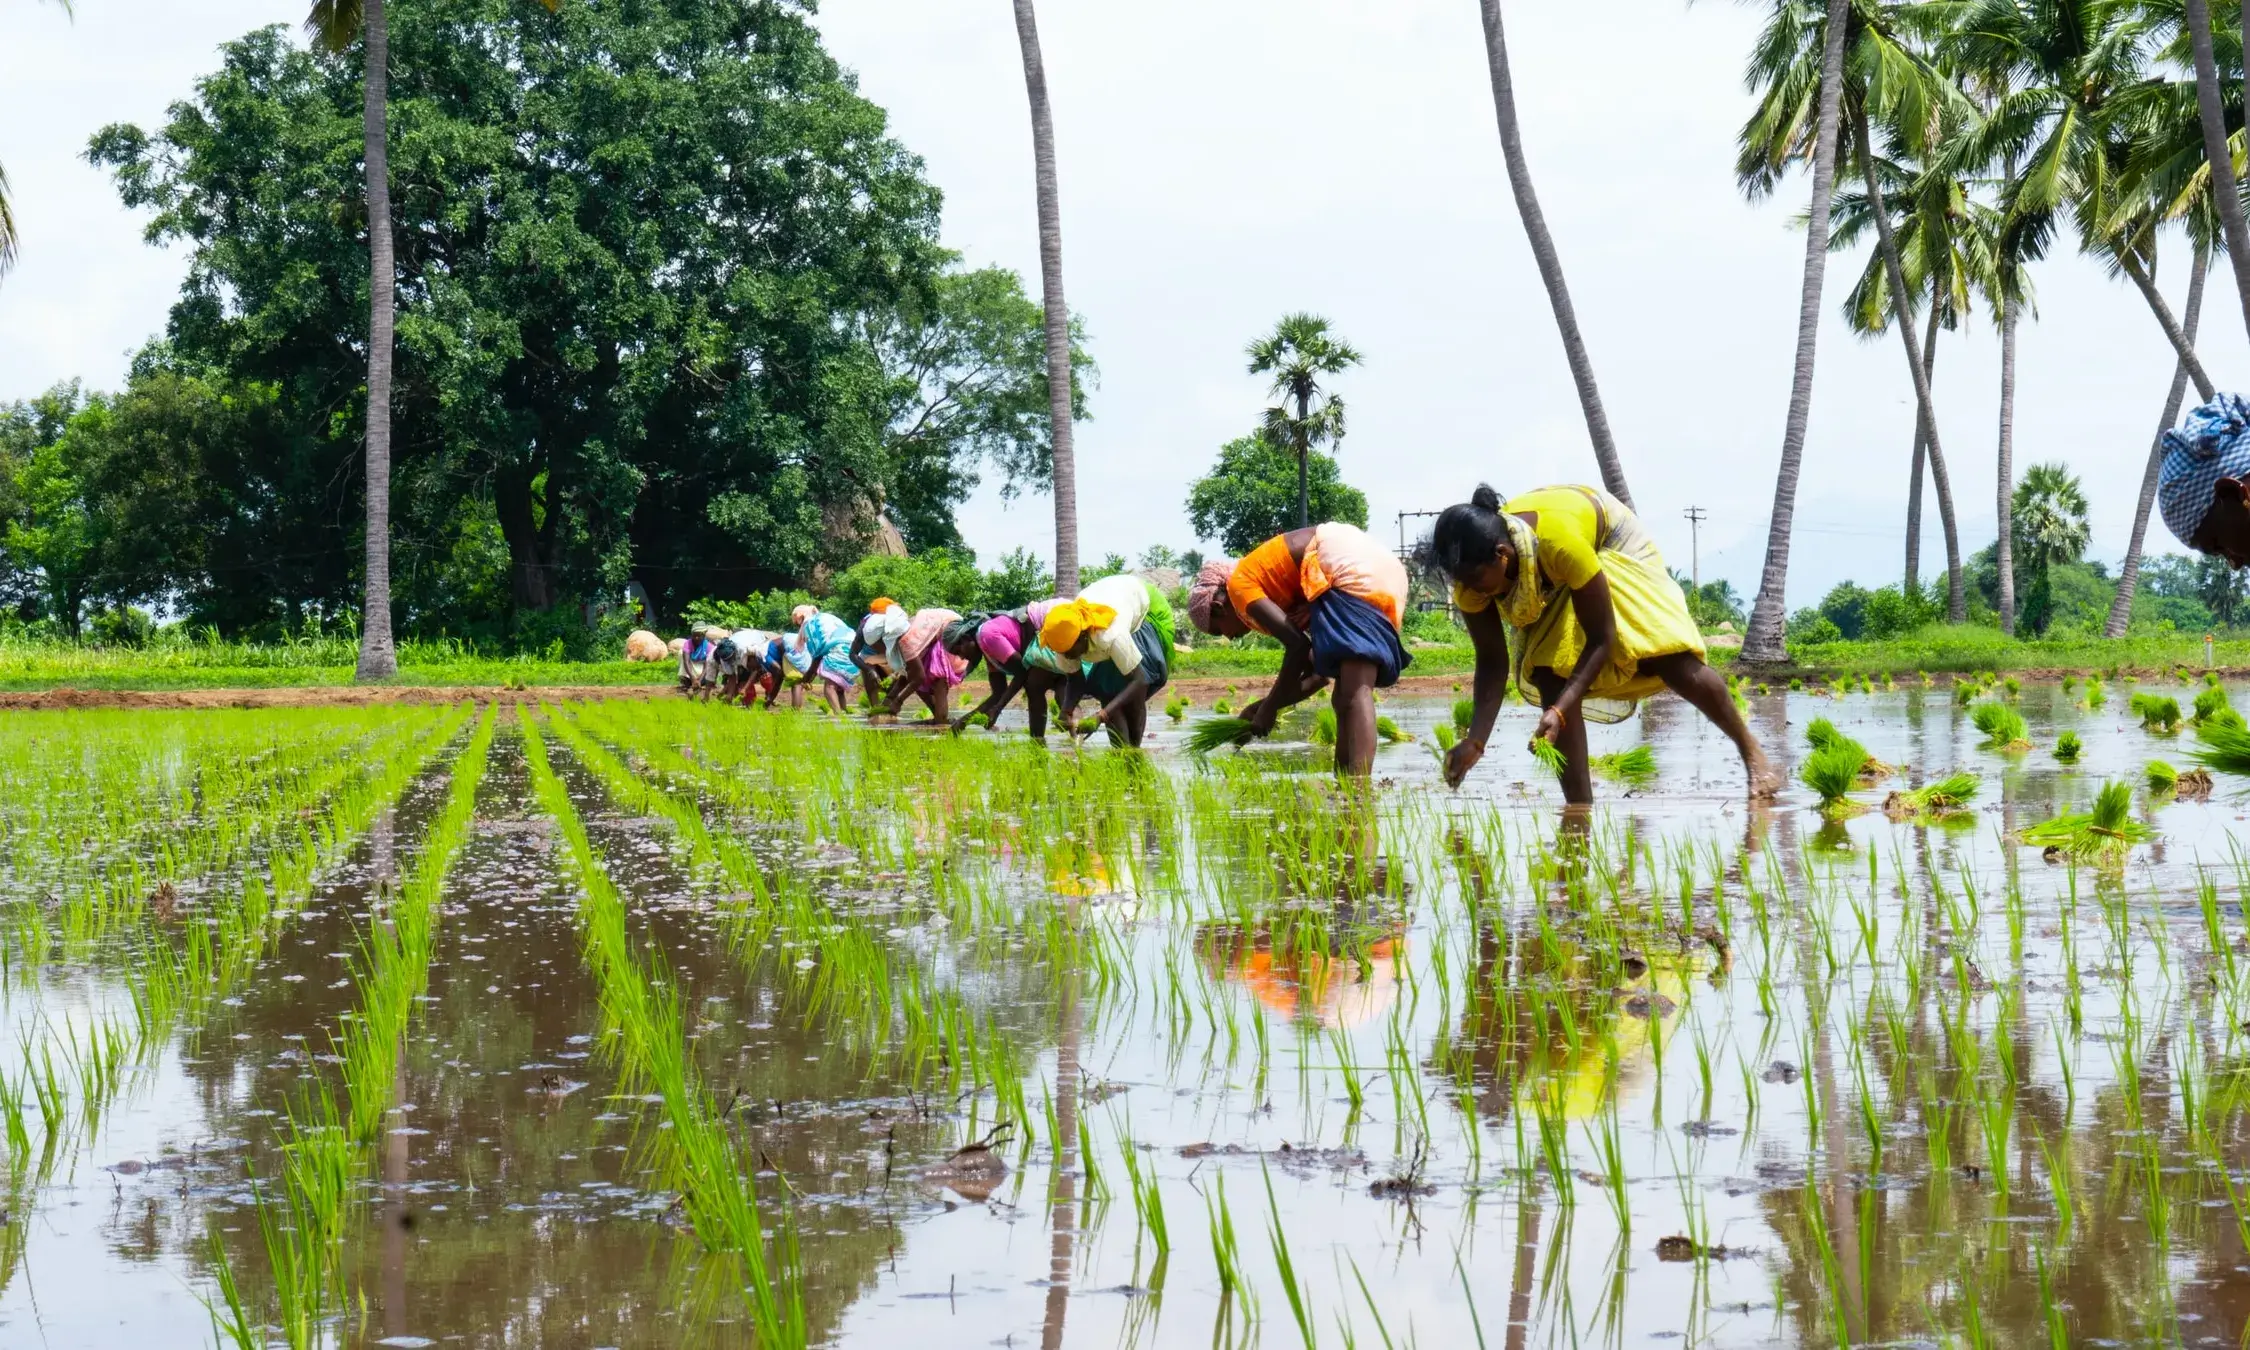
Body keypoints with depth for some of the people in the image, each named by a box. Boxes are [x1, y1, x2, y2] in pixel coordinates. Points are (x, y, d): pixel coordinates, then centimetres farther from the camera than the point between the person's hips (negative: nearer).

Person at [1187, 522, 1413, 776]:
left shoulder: (1239, 584, 4)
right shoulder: (1272, 587, 29)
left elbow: (1299, 646, -8)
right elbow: (1318, 671, 28)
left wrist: (1269, 706, 2)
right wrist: (1264, 707, 26)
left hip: (1356, 574, -10)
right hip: (1388, 573, 10)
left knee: (1354, 696, -20)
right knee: (1346, 698, 12)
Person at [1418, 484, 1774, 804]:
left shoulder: (1560, 542, -45)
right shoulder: (1471, 577, -30)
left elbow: (1601, 639, -34)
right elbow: (1492, 662, -18)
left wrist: (1559, 711, -44)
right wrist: (1475, 740, -31)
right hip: (1550, 585, 4)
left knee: (1675, 664, -12)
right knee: (1551, 679, -13)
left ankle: (1750, 749, 11)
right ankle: (1580, 808, -4)